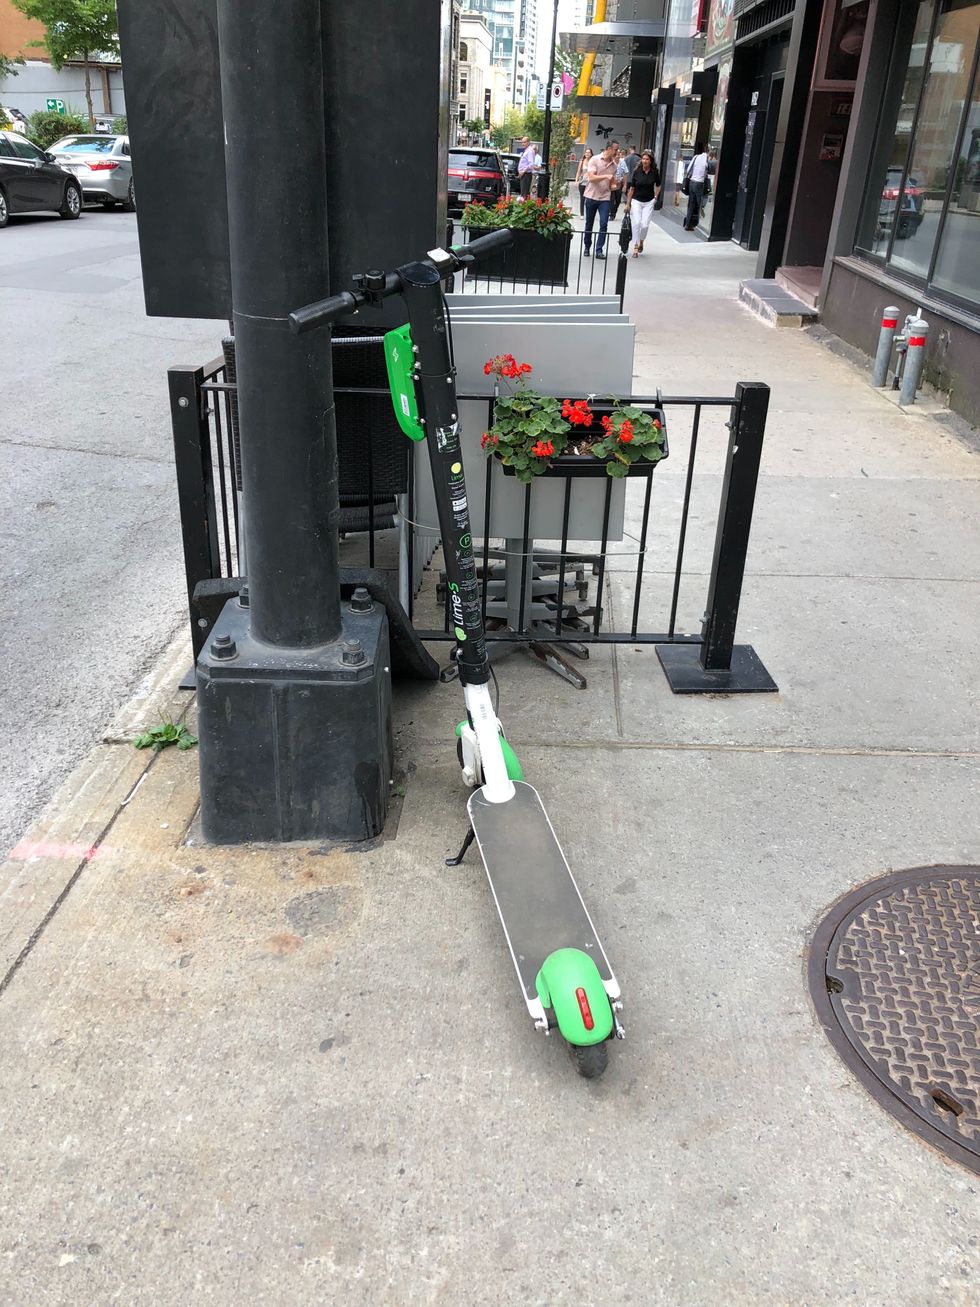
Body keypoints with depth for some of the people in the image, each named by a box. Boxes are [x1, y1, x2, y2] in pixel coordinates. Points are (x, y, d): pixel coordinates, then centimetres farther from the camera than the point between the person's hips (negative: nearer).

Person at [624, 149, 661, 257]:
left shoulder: (654, 172, -2)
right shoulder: (636, 171, -4)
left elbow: (658, 186, 17)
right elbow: (632, 188, 1)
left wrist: (655, 197, 8)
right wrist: (628, 203, 0)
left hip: (649, 202, 0)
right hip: (636, 201, 0)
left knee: (645, 225, -8)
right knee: (636, 223, -12)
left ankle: (641, 242, 21)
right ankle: (635, 247, -2)